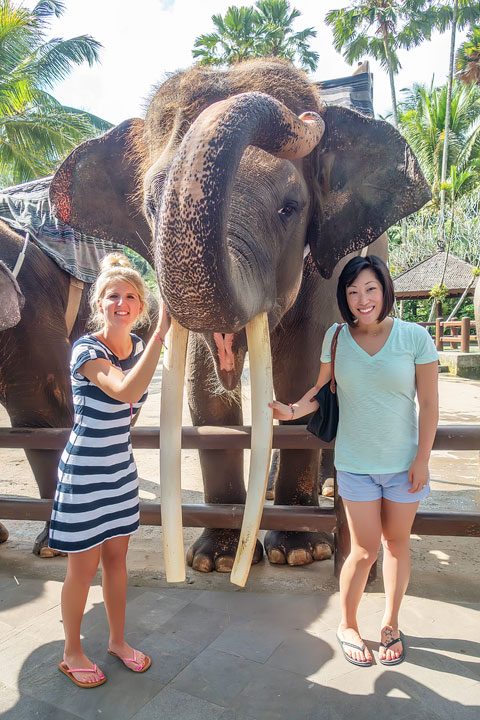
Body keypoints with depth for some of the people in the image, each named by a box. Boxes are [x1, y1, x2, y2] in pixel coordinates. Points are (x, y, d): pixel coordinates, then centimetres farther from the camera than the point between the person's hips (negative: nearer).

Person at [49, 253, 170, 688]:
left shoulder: (138, 346, 0)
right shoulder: (86, 350, -20)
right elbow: (126, 391, -40)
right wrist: (160, 334, -40)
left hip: (121, 468, 6)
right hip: (84, 473, -6)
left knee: (116, 558, 19)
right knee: (83, 568, 10)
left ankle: (118, 640, 39)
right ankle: (72, 653, 33)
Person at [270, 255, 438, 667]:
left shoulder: (414, 337, -10)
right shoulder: (336, 337, -6)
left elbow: (429, 404, -6)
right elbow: (324, 388, 3)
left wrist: (422, 460, -6)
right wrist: (293, 411, -14)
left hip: (404, 463, 0)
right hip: (355, 464, 0)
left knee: (397, 543, 15)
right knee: (366, 550, 5)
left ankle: (391, 624, 38)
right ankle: (347, 625, 30)